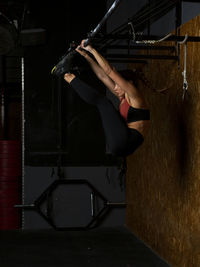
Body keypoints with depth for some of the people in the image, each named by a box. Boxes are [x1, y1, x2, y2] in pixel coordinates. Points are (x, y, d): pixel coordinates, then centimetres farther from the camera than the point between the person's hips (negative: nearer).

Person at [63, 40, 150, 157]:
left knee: (102, 101, -5)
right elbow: (102, 76, 20)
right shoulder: (123, 97, 20)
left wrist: (91, 50, -5)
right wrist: (86, 56, 17)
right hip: (120, 147, 9)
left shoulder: (135, 96, -5)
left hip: (125, 142, -9)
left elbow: (110, 71, -10)